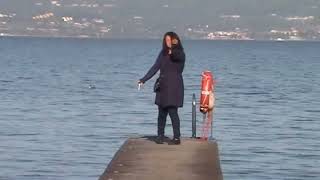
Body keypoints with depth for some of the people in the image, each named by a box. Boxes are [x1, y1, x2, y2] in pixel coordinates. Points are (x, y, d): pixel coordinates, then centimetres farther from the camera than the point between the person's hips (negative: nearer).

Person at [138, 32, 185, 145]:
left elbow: (177, 56, -29)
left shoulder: (179, 54, -4)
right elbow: (155, 68, 14)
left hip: (174, 87, -5)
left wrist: (173, 49, -49)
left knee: (173, 112, -11)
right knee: (162, 113, 9)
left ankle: (177, 137, -6)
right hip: (163, 87, 5)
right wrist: (143, 80, 9)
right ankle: (160, 136, 18)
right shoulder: (163, 53, 11)